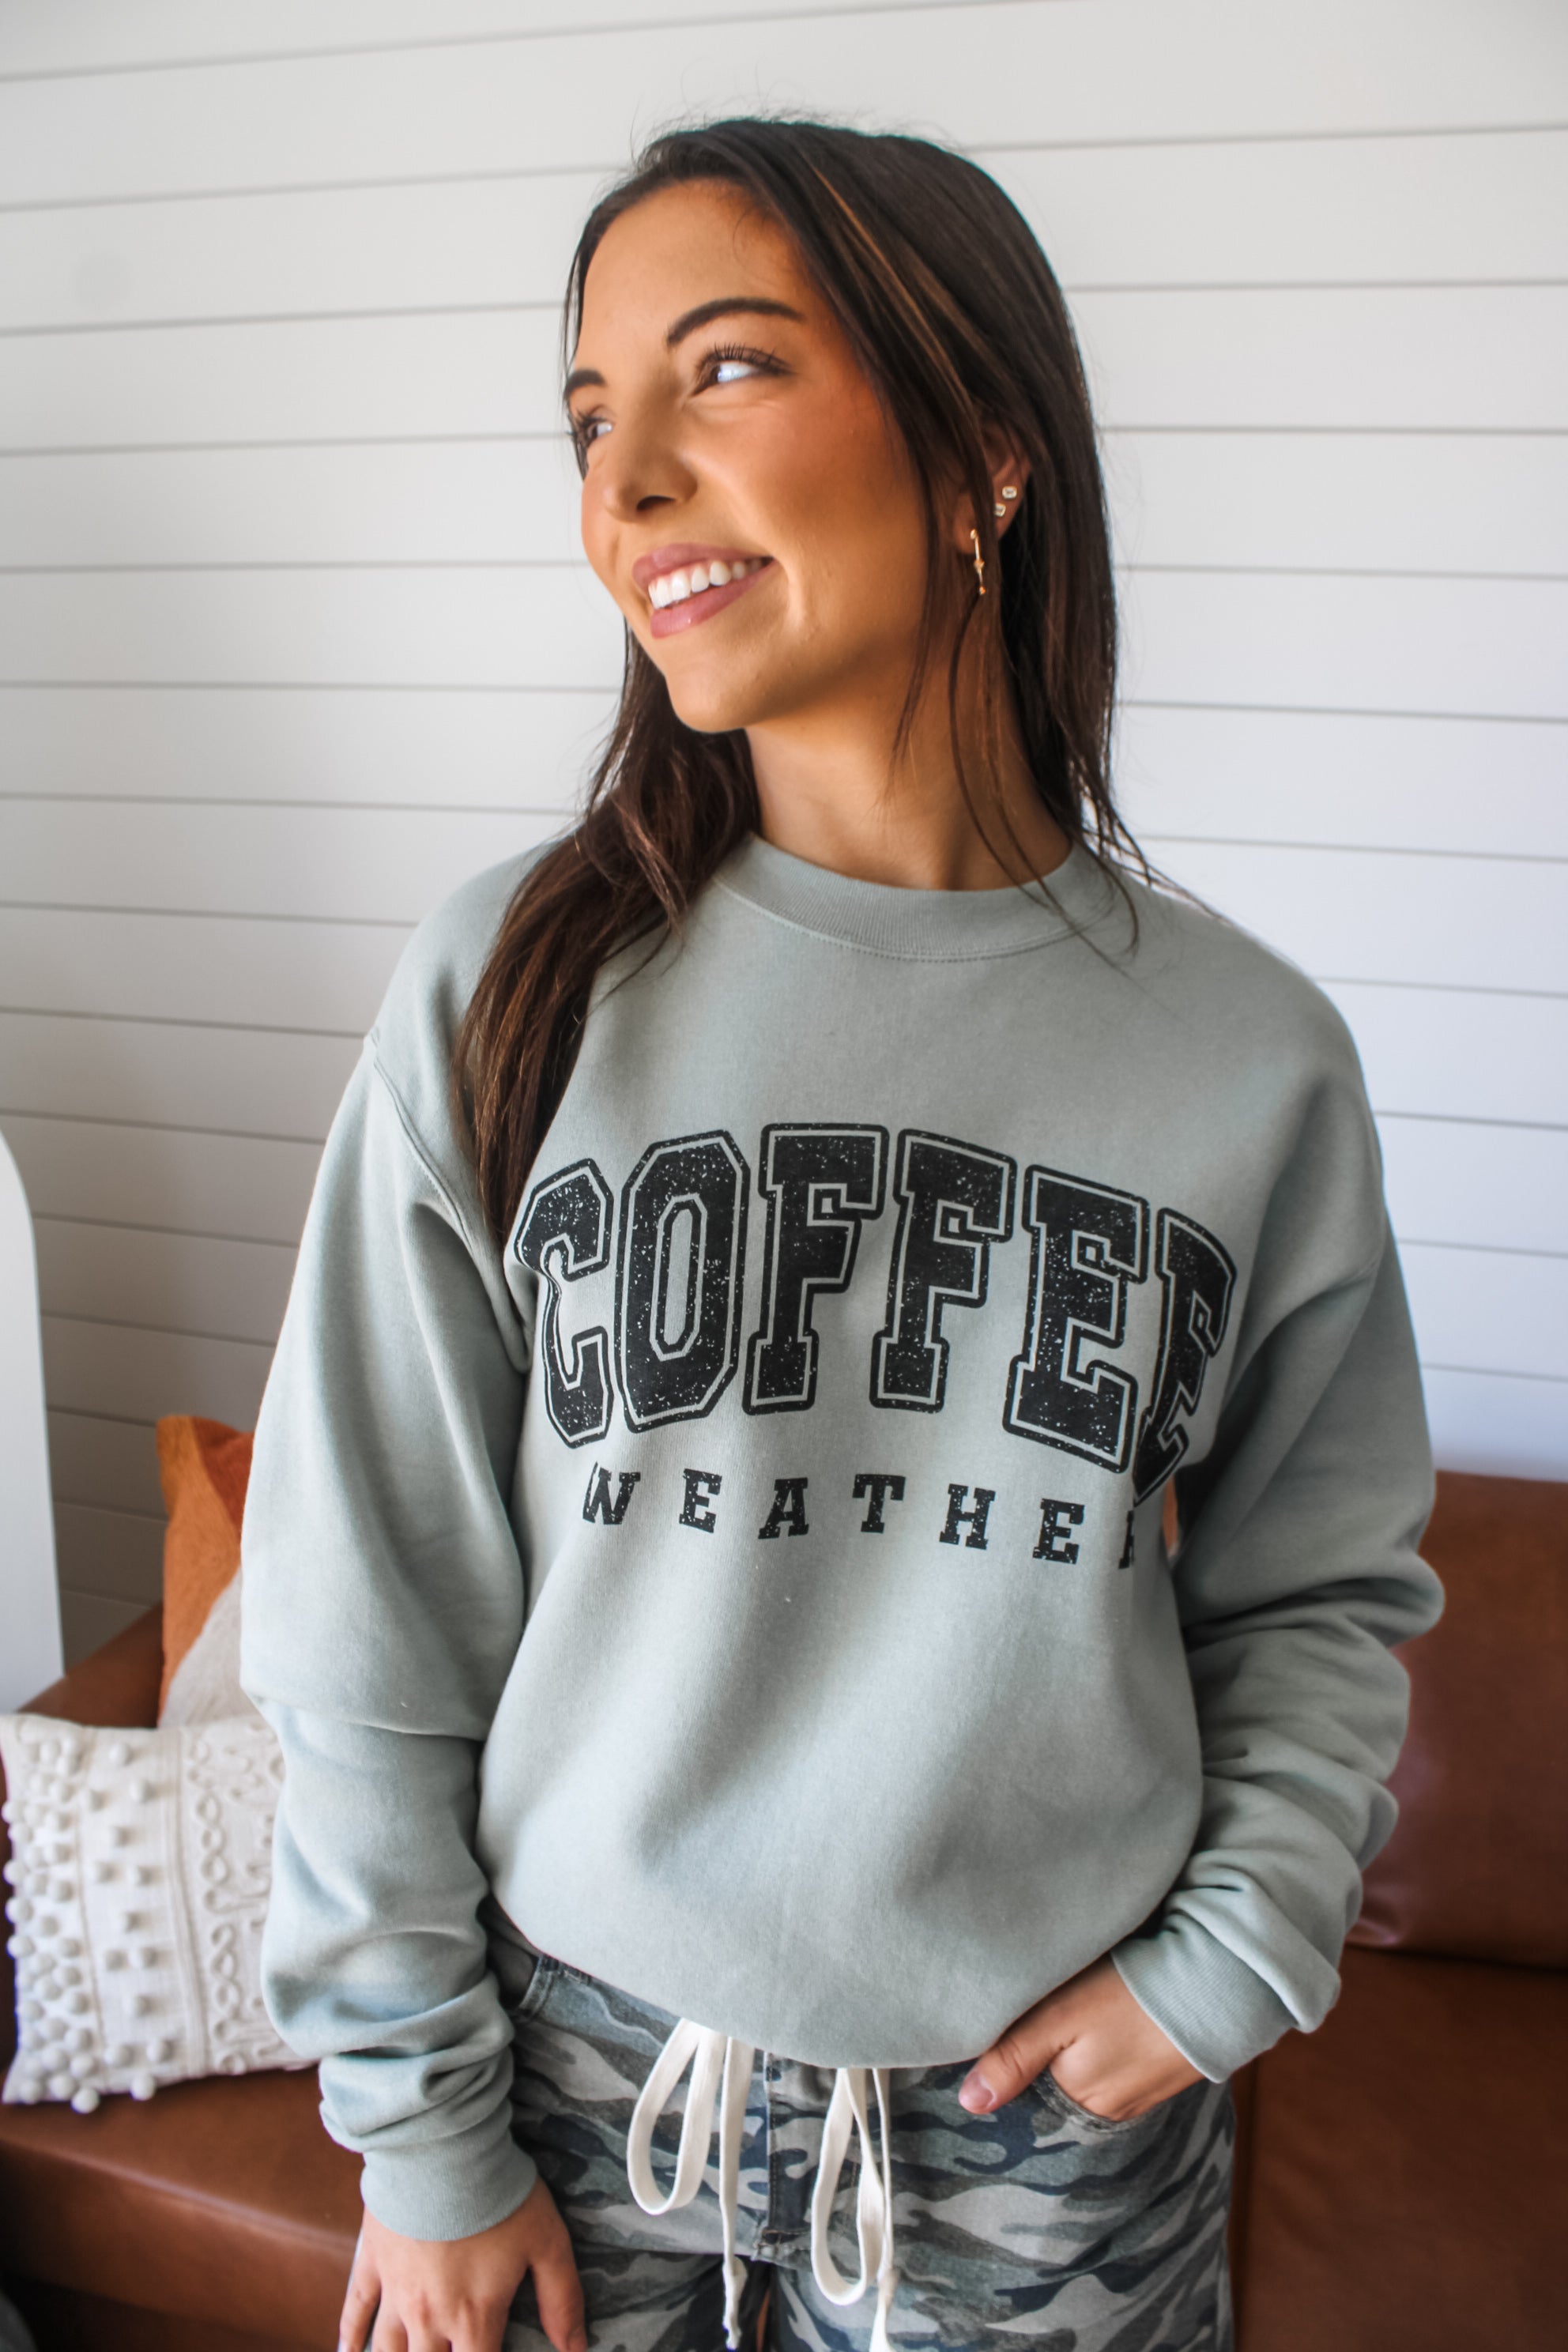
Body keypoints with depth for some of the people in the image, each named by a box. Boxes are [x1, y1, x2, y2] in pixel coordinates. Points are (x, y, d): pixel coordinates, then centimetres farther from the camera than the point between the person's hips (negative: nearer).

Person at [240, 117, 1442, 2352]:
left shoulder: (1251, 1052, -9)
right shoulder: (510, 987, -12)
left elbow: (1327, 1583, 4)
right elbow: (370, 1620, -7)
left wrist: (1236, 1955, -6)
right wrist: (419, 2124, -2)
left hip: (1049, 2097, 1)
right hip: (590, 2055, 0)